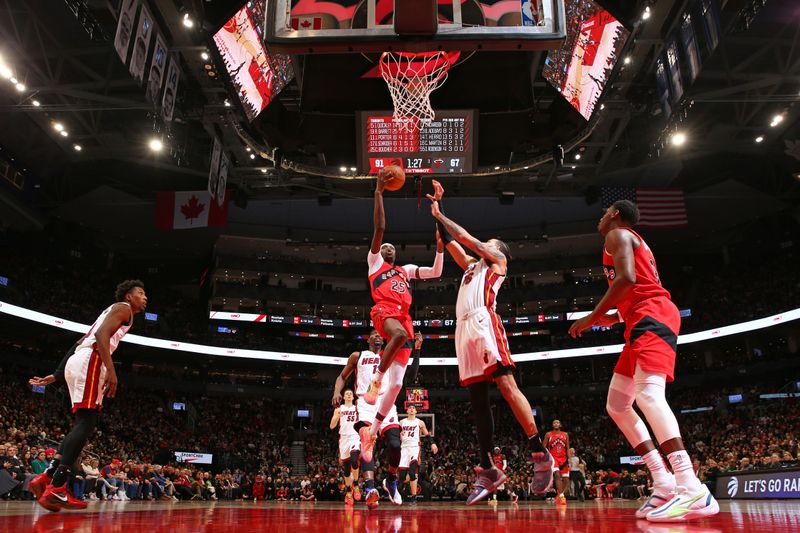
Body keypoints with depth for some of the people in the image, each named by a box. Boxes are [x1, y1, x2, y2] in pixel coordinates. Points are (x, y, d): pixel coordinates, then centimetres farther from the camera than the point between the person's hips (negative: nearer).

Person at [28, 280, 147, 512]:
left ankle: (46, 478, 7)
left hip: (77, 362, 10)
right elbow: (101, 334, -14)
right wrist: (111, 369, -23)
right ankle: (56, 490, -19)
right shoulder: (123, 308, 4)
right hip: (90, 361, -10)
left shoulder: (112, 311, 32)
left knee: (84, 424, 12)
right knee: (86, 424, -13)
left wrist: (56, 376, 27)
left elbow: (78, 345, 29)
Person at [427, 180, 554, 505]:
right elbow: (449, 242, 36)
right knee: (477, 400, 2)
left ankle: (540, 454, -16)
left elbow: (467, 239, 9)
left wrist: (439, 215, 17)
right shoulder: (472, 265, 34)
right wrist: (436, 212, 34)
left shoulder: (498, 259, 16)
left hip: (484, 323, -7)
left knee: (507, 385, -19)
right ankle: (487, 470, 3)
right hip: (464, 328, 7)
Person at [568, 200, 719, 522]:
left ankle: (693, 490, -35)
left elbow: (626, 279, -17)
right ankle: (665, 485, 1)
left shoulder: (617, 235, 1)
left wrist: (593, 316, -13)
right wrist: (611, 318, 29)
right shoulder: (632, 241, 31)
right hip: (645, 322, 10)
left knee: (647, 394, -27)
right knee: (616, 405, 7)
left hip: (652, 318, -10)